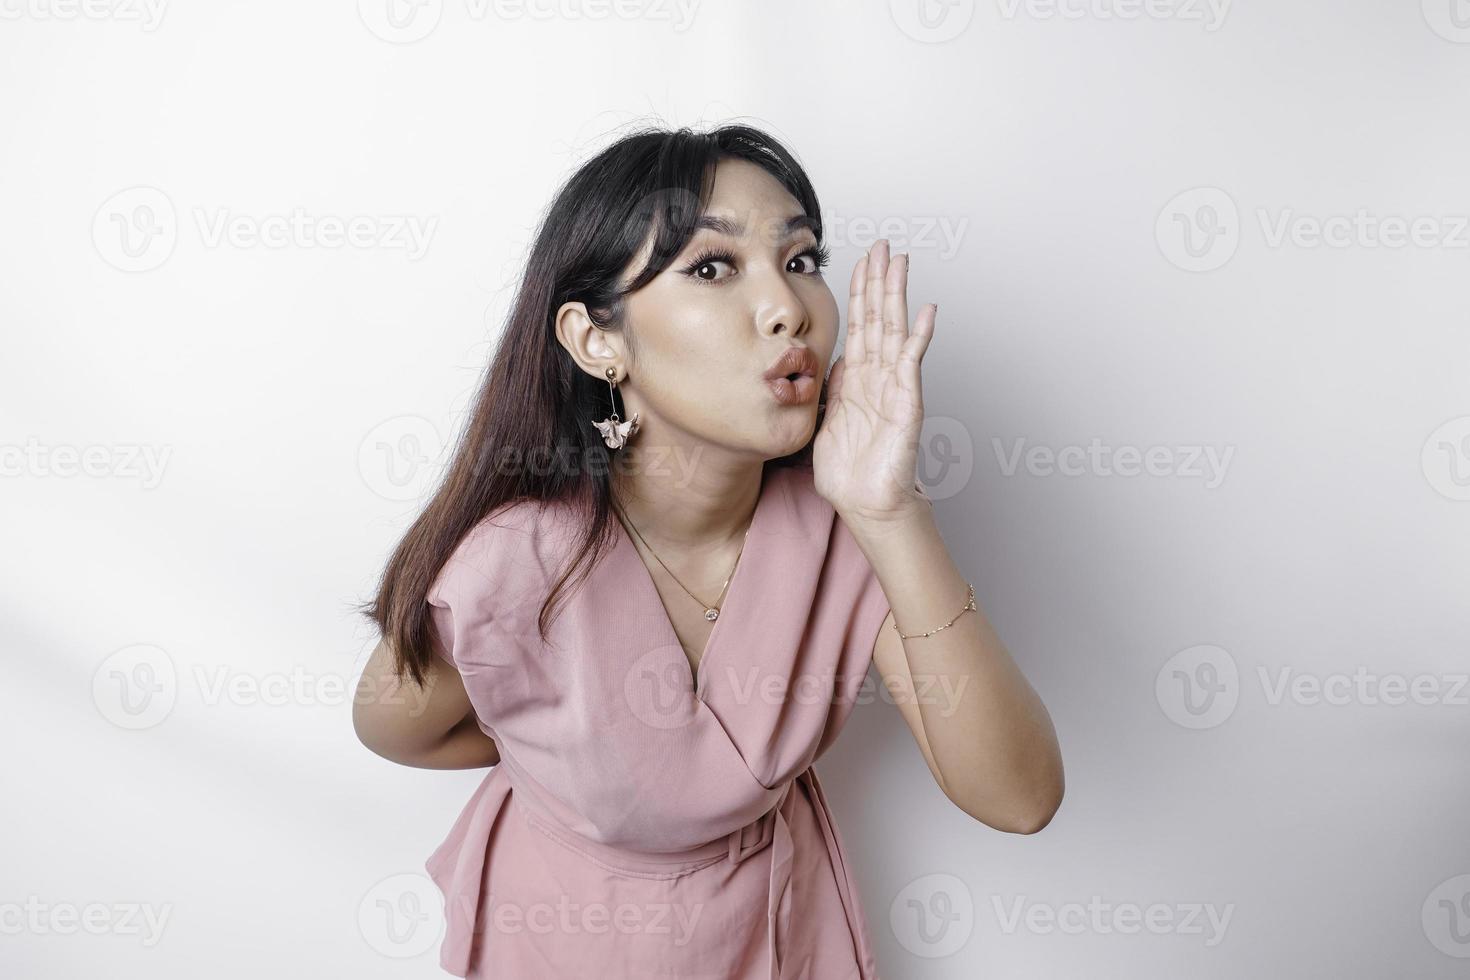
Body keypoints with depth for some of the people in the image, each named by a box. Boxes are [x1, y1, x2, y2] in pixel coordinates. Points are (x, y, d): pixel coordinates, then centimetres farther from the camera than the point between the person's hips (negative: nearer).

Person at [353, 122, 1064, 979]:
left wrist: (893, 518, -40)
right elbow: (390, 726, -10)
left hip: (786, 908, 3)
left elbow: (1020, 797, -30)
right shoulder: (505, 570, -32)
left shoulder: (838, 513, -23)